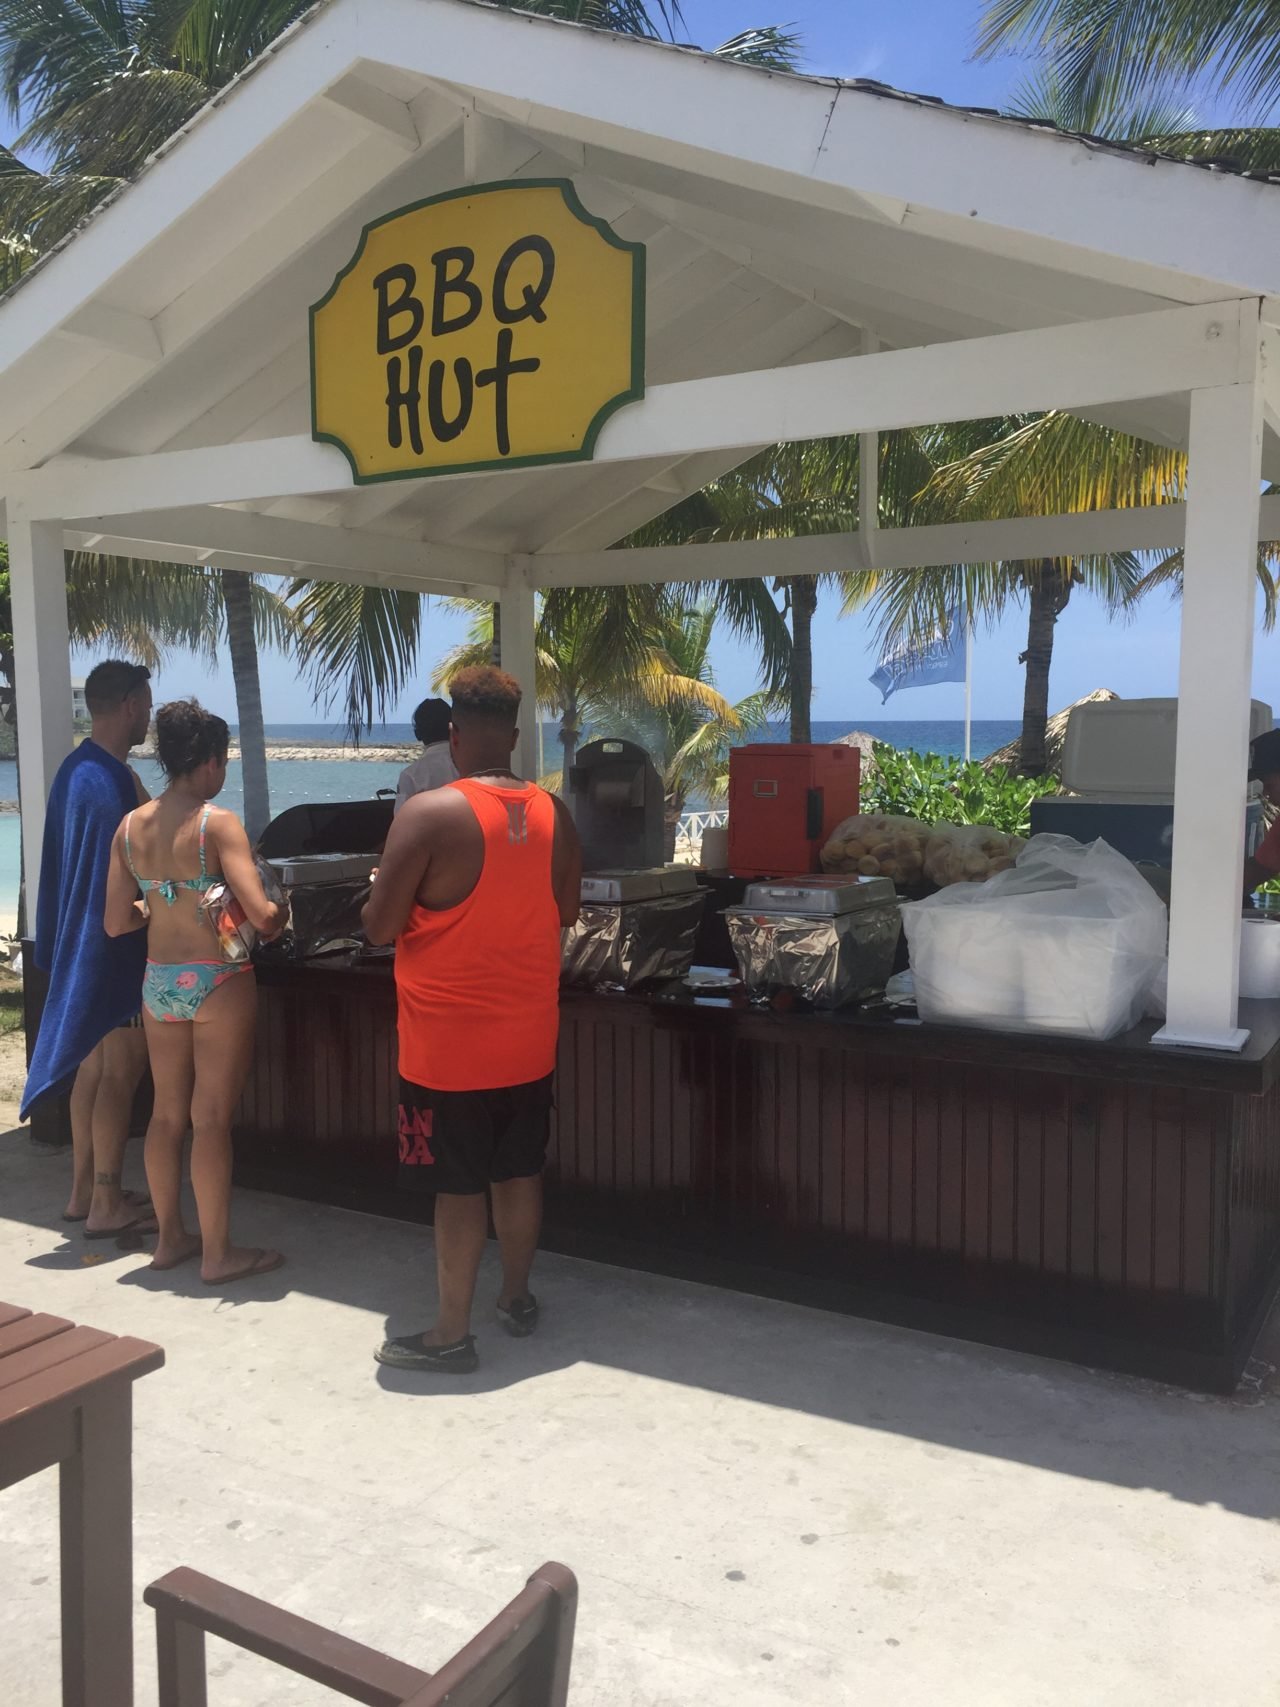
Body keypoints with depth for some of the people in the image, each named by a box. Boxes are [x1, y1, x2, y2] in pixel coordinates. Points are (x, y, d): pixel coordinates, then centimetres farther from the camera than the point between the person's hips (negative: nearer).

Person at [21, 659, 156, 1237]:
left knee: (94, 1066, 16)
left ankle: (84, 1191, 25)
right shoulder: (108, 778, -21)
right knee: (121, 1072, -1)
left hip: (84, 944, 10)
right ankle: (107, 1205, 7)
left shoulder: (77, 768, 10)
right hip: (115, 948, -10)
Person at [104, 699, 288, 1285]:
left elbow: (117, 922, 4)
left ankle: (170, 1237, 29)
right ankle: (218, 1253, 12)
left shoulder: (130, 826, 2)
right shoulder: (218, 823, -15)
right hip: (218, 983, -6)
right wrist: (280, 913, 1)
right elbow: (261, 916, -22)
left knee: (167, 1112, 16)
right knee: (211, 1118, 2)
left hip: (158, 982, 6)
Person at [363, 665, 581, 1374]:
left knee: (459, 1187, 5)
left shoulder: (428, 814, -18)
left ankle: (451, 1334, 17)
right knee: (518, 1172, 18)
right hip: (528, 1039, 5)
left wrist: (385, 887, 6)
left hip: (448, 1044, -5)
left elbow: (380, 927, -14)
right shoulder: (553, 814, -1)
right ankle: (517, 1298, 35)